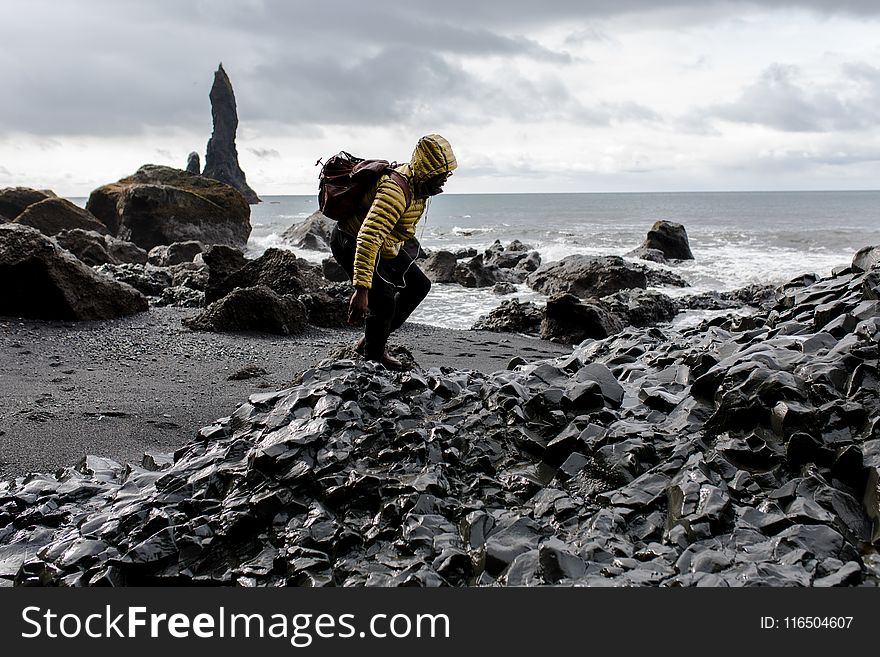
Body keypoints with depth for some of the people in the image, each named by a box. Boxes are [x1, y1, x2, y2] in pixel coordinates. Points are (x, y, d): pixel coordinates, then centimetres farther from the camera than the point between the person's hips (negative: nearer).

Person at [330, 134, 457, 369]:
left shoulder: (418, 182, -5)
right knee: (384, 301, -19)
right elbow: (368, 237, -46)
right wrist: (361, 289, -50)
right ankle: (373, 359, 4)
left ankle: (372, 341, 19)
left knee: (418, 285, 11)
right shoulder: (396, 190, -36)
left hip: (384, 243, 10)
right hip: (351, 241, -10)